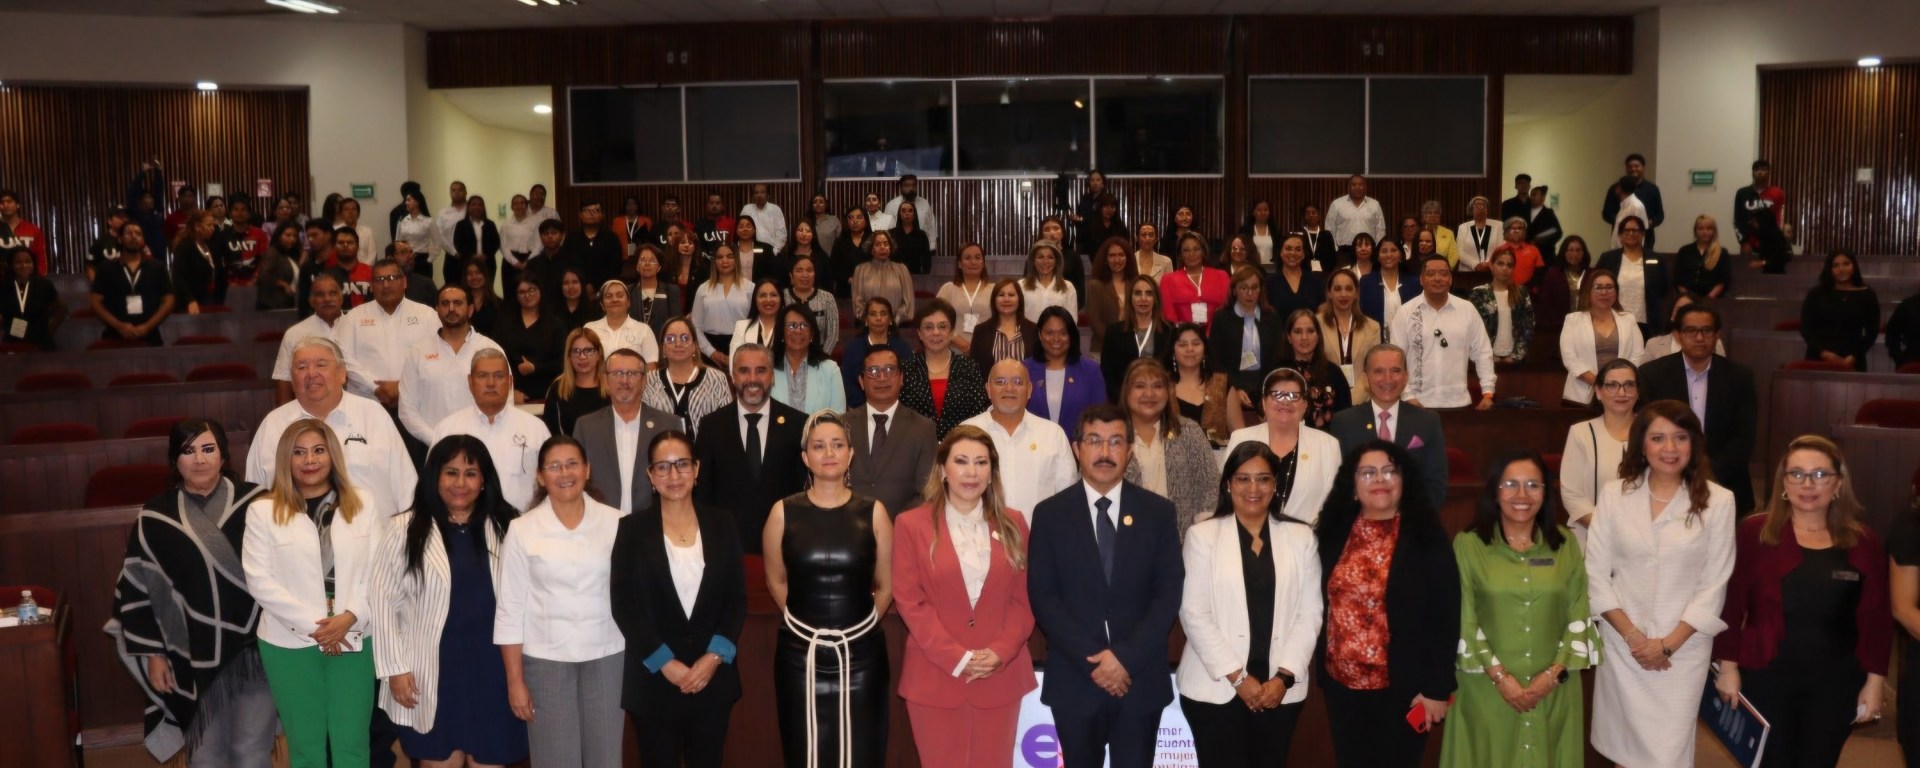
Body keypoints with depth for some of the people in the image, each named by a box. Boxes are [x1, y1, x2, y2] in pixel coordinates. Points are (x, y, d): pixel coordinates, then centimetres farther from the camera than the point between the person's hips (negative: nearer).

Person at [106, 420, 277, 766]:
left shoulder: (255, 503, -4)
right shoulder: (155, 519, -1)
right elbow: (137, 591, 6)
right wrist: (153, 653, 4)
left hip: (253, 649, -1)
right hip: (194, 657, 1)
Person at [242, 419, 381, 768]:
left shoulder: (363, 504, 5)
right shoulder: (263, 511, -2)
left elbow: (377, 570, 0)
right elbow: (260, 581, -7)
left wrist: (351, 616, -14)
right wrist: (312, 624, -12)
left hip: (353, 640, 1)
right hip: (290, 644, -1)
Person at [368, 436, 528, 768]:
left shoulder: (507, 526, 3)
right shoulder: (406, 529, -1)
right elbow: (382, 599, -1)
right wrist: (395, 667, -5)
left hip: (492, 668, 1)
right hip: (433, 671, -1)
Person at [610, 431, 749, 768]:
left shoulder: (722, 524, 4)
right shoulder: (632, 529, -2)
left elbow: (737, 597, 3)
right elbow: (623, 604, -5)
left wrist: (715, 656, -10)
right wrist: (664, 662, -12)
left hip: (714, 675, 2)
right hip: (653, 678, -1)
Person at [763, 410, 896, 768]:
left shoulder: (873, 512, -3)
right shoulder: (784, 512, -2)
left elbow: (886, 585, 7)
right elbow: (776, 581, 11)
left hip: (860, 652, 0)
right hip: (800, 652, 0)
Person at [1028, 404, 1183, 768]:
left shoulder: (1158, 512, 3)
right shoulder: (1050, 514, 1)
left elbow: (1169, 593, -2)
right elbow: (1042, 596, -5)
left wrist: (1127, 657, -13)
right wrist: (1091, 659, -13)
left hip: (1140, 679, 0)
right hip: (1075, 679, 0)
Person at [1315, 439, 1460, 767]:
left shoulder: (1425, 537, -8)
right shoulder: (1334, 534, 2)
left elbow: (1445, 617, -9)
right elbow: (1321, 605, 7)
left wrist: (1437, 687, -11)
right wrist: (1321, 671, 5)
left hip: (1402, 688, -4)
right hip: (1342, 685, 4)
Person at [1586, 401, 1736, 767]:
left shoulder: (1718, 501, -5)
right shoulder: (1614, 494, -1)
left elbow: (1715, 585, -4)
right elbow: (1595, 574, -1)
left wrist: (1668, 643, -8)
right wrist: (1632, 636, -8)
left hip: (1685, 647, -1)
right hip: (1622, 643, 1)